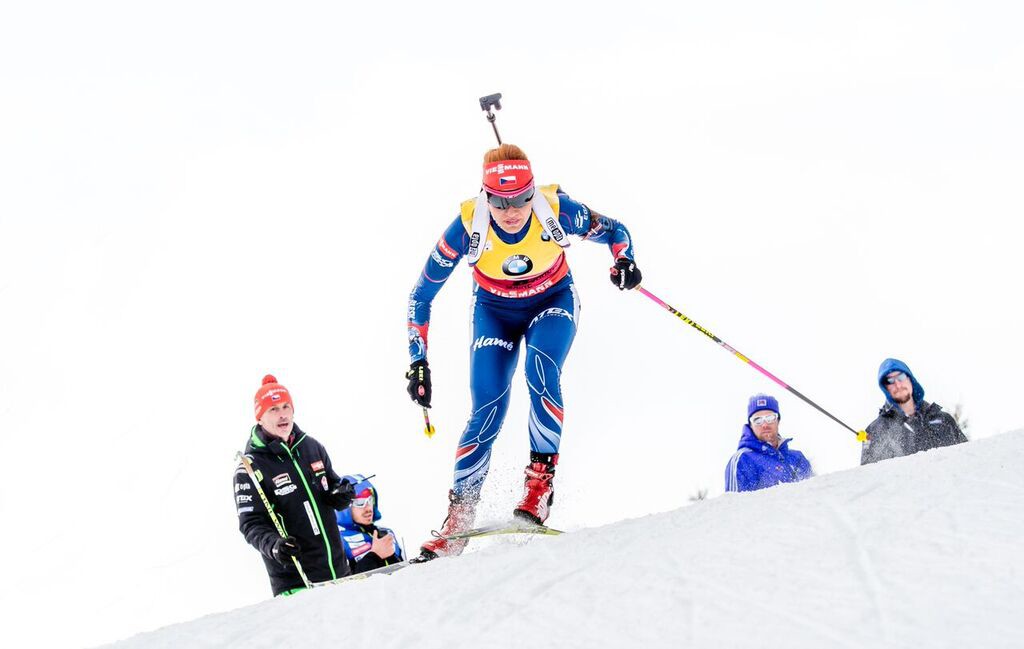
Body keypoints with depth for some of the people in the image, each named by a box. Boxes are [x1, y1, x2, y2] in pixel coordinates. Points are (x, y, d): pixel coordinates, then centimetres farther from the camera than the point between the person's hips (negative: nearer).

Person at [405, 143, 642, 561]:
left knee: (541, 368, -32)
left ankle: (541, 479, -24)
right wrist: (418, 362, -19)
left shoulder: (557, 210, -29)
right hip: (494, 310, 0)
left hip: (553, 300, 0)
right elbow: (421, 296, -16)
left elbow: (613, 230, -8)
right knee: (488, 411, -12)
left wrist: (624, 261, -30)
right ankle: (459, 515, -2)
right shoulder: (468, 227, -28)